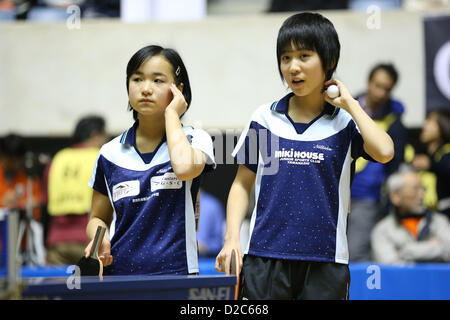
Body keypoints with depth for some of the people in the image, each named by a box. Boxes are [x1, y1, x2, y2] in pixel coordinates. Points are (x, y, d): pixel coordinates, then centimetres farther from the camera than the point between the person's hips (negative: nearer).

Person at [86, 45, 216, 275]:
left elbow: (185, 167, -19)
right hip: (119, 274, 3)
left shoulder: (195, 140, 4)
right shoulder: (110, 153, 11)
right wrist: (100, 241, -3)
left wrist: (171, 113, -5)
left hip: (175, 272, -3)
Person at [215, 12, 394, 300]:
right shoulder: (264, 119, 7)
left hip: (325, 261, -1)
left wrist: (349, 103, -8)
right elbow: (243, 184, 13)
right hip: (265, 256, 1)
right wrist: (232, 240, 1)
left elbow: (384, 152, -18)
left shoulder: (345, 122, 2)